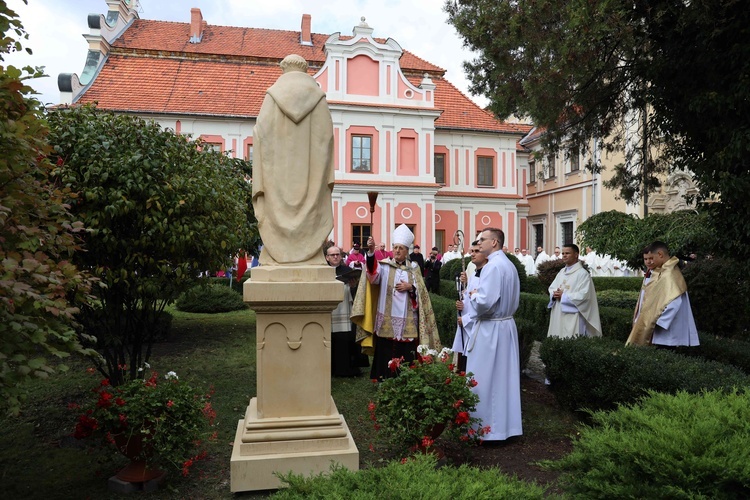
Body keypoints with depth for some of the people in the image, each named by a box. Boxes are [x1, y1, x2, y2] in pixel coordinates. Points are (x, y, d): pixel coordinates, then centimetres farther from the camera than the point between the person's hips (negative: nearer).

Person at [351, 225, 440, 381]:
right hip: (387, 321, -2)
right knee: (385, 355, 0)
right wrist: (371, 252, -37)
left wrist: (410, 287, -11)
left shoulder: (413, 268, 10)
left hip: (408, 322, 2)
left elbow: (421, 293, 8)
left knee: (406, 358, 5)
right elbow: (373, 273, -22)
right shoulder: (384, 265, 2)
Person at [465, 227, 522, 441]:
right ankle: (507, 423, 25)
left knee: (484, 379, 1)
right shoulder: (510, 265, 10)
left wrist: (473, 295, -6)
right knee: (504, 376, 15)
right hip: (507, 325, 9)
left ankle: (488, 428, 10)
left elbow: (484, 303, -27)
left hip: (490, 329, -9)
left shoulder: (492, 266, -19)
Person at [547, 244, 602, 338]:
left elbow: (583, 295, -17)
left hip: (573, 316, -7)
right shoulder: (562, 272, 14)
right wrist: (554, 294, -7)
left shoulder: (583, 273, -9)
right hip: (558, 315, 7)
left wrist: (563, 296, -13)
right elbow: (552, 287, 16)